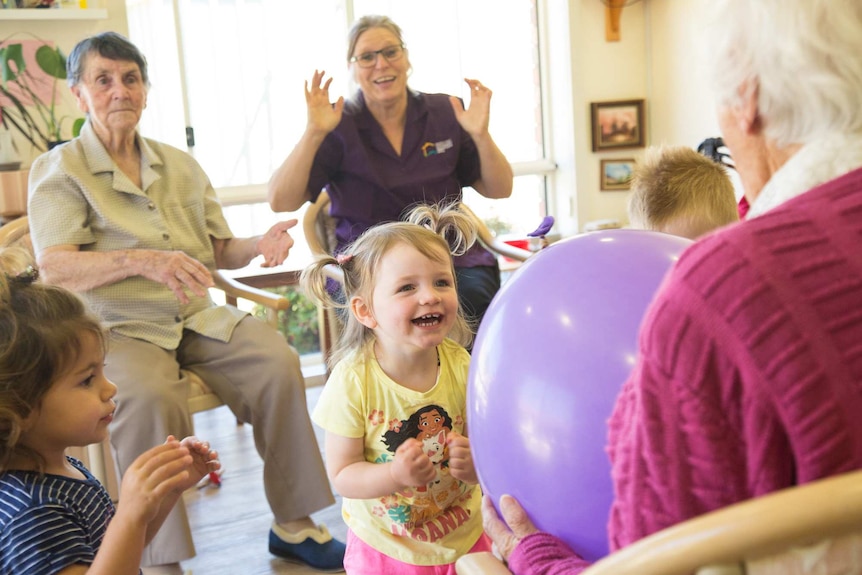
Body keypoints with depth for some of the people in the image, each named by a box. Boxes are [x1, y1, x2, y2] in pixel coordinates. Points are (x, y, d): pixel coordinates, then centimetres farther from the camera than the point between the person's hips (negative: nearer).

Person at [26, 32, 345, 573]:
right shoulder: (58, 170, 0)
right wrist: (141, 261, -31)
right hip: (117, 328, -4)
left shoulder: (180, 164, 15)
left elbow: (220, 251, 16)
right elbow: (54, 268, -14)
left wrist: (260, 243, -8)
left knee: (277, 362, -20)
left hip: (198, 318, 4)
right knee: (151, 398, -35)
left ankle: (292, 525, -7)